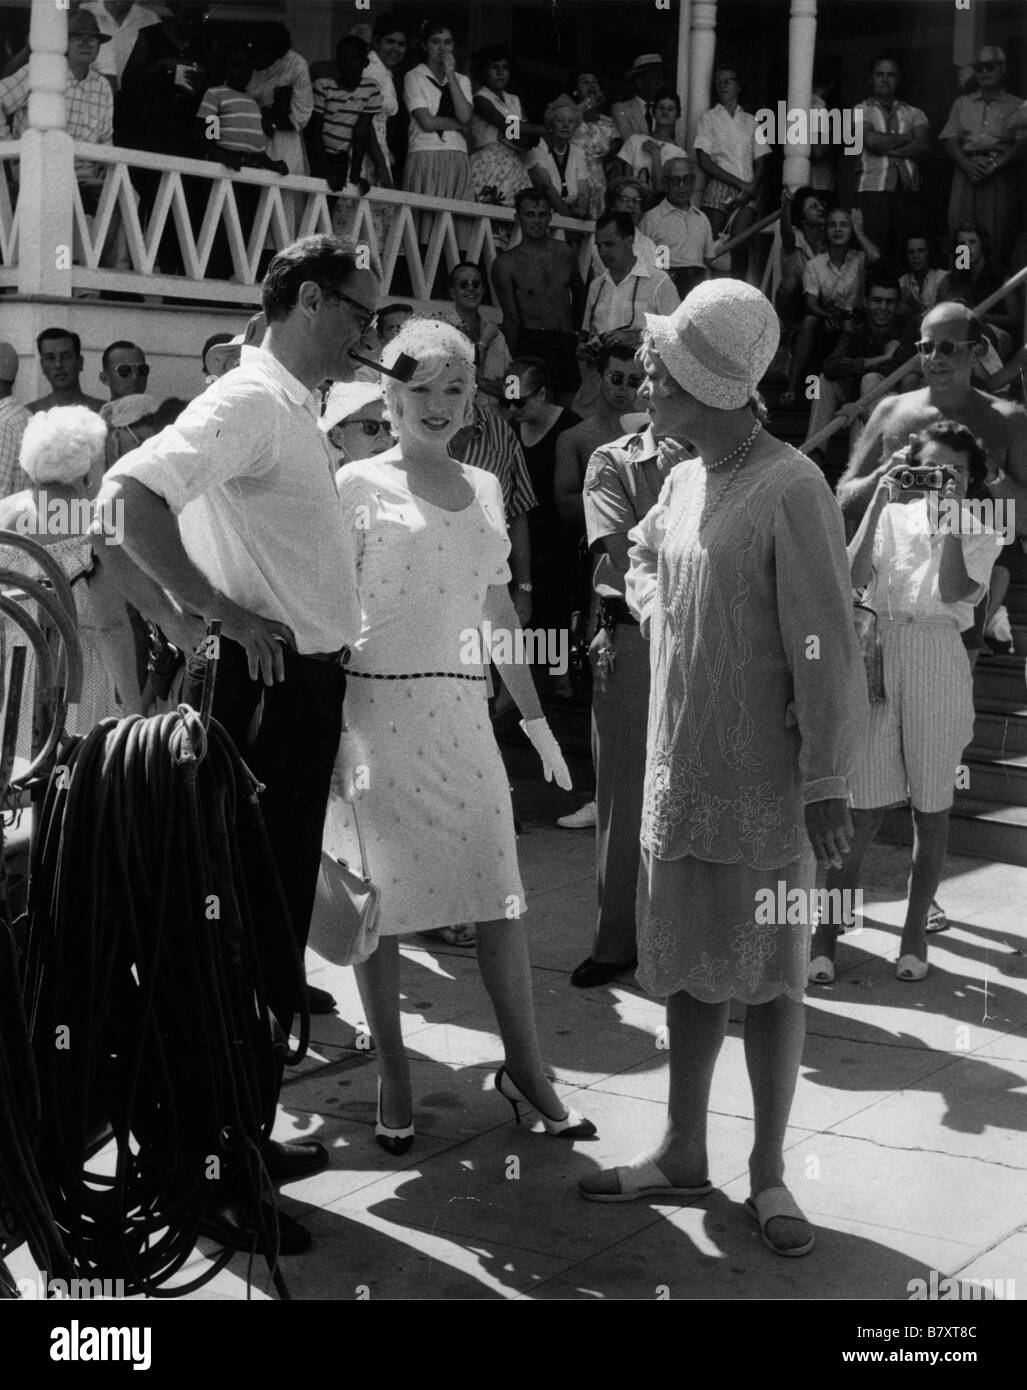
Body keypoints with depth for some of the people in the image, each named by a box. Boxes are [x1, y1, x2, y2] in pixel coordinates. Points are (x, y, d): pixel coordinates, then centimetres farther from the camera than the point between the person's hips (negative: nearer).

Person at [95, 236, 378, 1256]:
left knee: (278, 921, 16)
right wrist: (223, 613, -24)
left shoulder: (295, 410, 15)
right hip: (266, 688, -10)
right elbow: (128, 498, -28)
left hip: (303, 686, 10)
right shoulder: (249, 401, -14)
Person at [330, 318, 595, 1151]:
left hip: (463, 713, 4)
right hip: (377, 708, -4)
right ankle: (394, 1076, 15)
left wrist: (536, 716, 19)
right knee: (383, 897, 3)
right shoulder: (359, 486, -3)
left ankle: (526, 1068, 15)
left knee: (502, 895, 3)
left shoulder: (483, 488, 13)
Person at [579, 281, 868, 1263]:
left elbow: (826, 647, -18)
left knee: (768, 977, 6)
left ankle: (768, 1174, 19)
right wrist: (658, 616, 9)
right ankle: (682, 1155, 28)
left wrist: (828, 784, -19)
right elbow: (641, 556, 29)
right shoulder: (682, 482, 6)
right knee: (690, 965, 15)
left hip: (766, 786, -7)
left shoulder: (789, 489, -16)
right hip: (679, 772, 7)